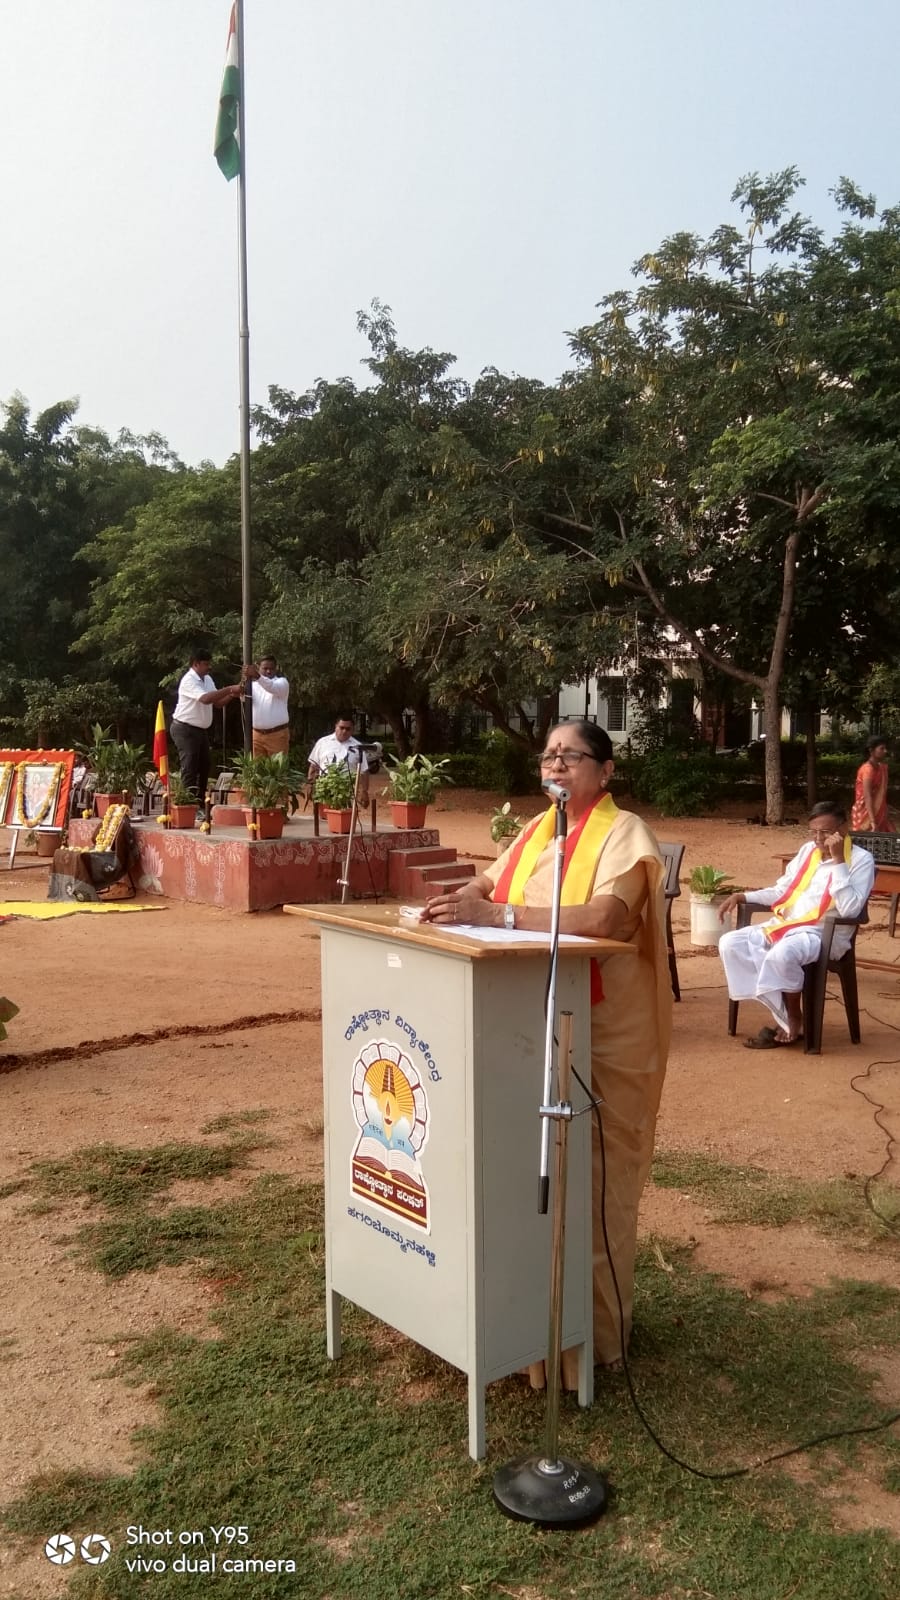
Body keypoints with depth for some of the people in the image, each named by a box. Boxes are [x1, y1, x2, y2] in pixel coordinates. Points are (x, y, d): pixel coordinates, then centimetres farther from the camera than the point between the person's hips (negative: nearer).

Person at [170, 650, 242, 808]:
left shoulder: (207, 679, 9)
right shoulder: (189, 680, -19)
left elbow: (217, 701, 10)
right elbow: (206, 699, -32)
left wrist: (232, 695, -9)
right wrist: (229, 689, -31)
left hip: (201, 730, 9)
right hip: (185, 730, -9)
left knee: (204, 767, 13)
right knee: (189, 769, -9)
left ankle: (200, 803, 23)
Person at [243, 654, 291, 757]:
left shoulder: (282, 682, -2)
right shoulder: (253, 684, 11)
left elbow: (273, 687, -26)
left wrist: (258, 676, -45)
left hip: (277, 734, -4)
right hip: (256, 735, 4)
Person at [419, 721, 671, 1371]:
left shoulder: (623, 832, -11)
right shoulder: (538, 828, 11)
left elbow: (603, 919, -27)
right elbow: (489, 885, 18)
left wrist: (495, 915, -30)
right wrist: (463, 899, -7)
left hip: (603, 1027, -6)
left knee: (596, 1176, 3)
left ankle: (598, 1328, 18)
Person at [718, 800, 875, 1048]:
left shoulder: (861, 860, -5)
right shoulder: (808, 850, 16)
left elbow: (849, 910, -19)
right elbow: (781, 891, 22)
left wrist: (838, 860, -20)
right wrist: (742, 896, 8)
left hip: (825, 934, -7)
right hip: (785, 925, 8)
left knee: (780, 955, -38)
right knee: (730, 943, -14)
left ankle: (793, 1020, -10)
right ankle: (784, 1019, -15)